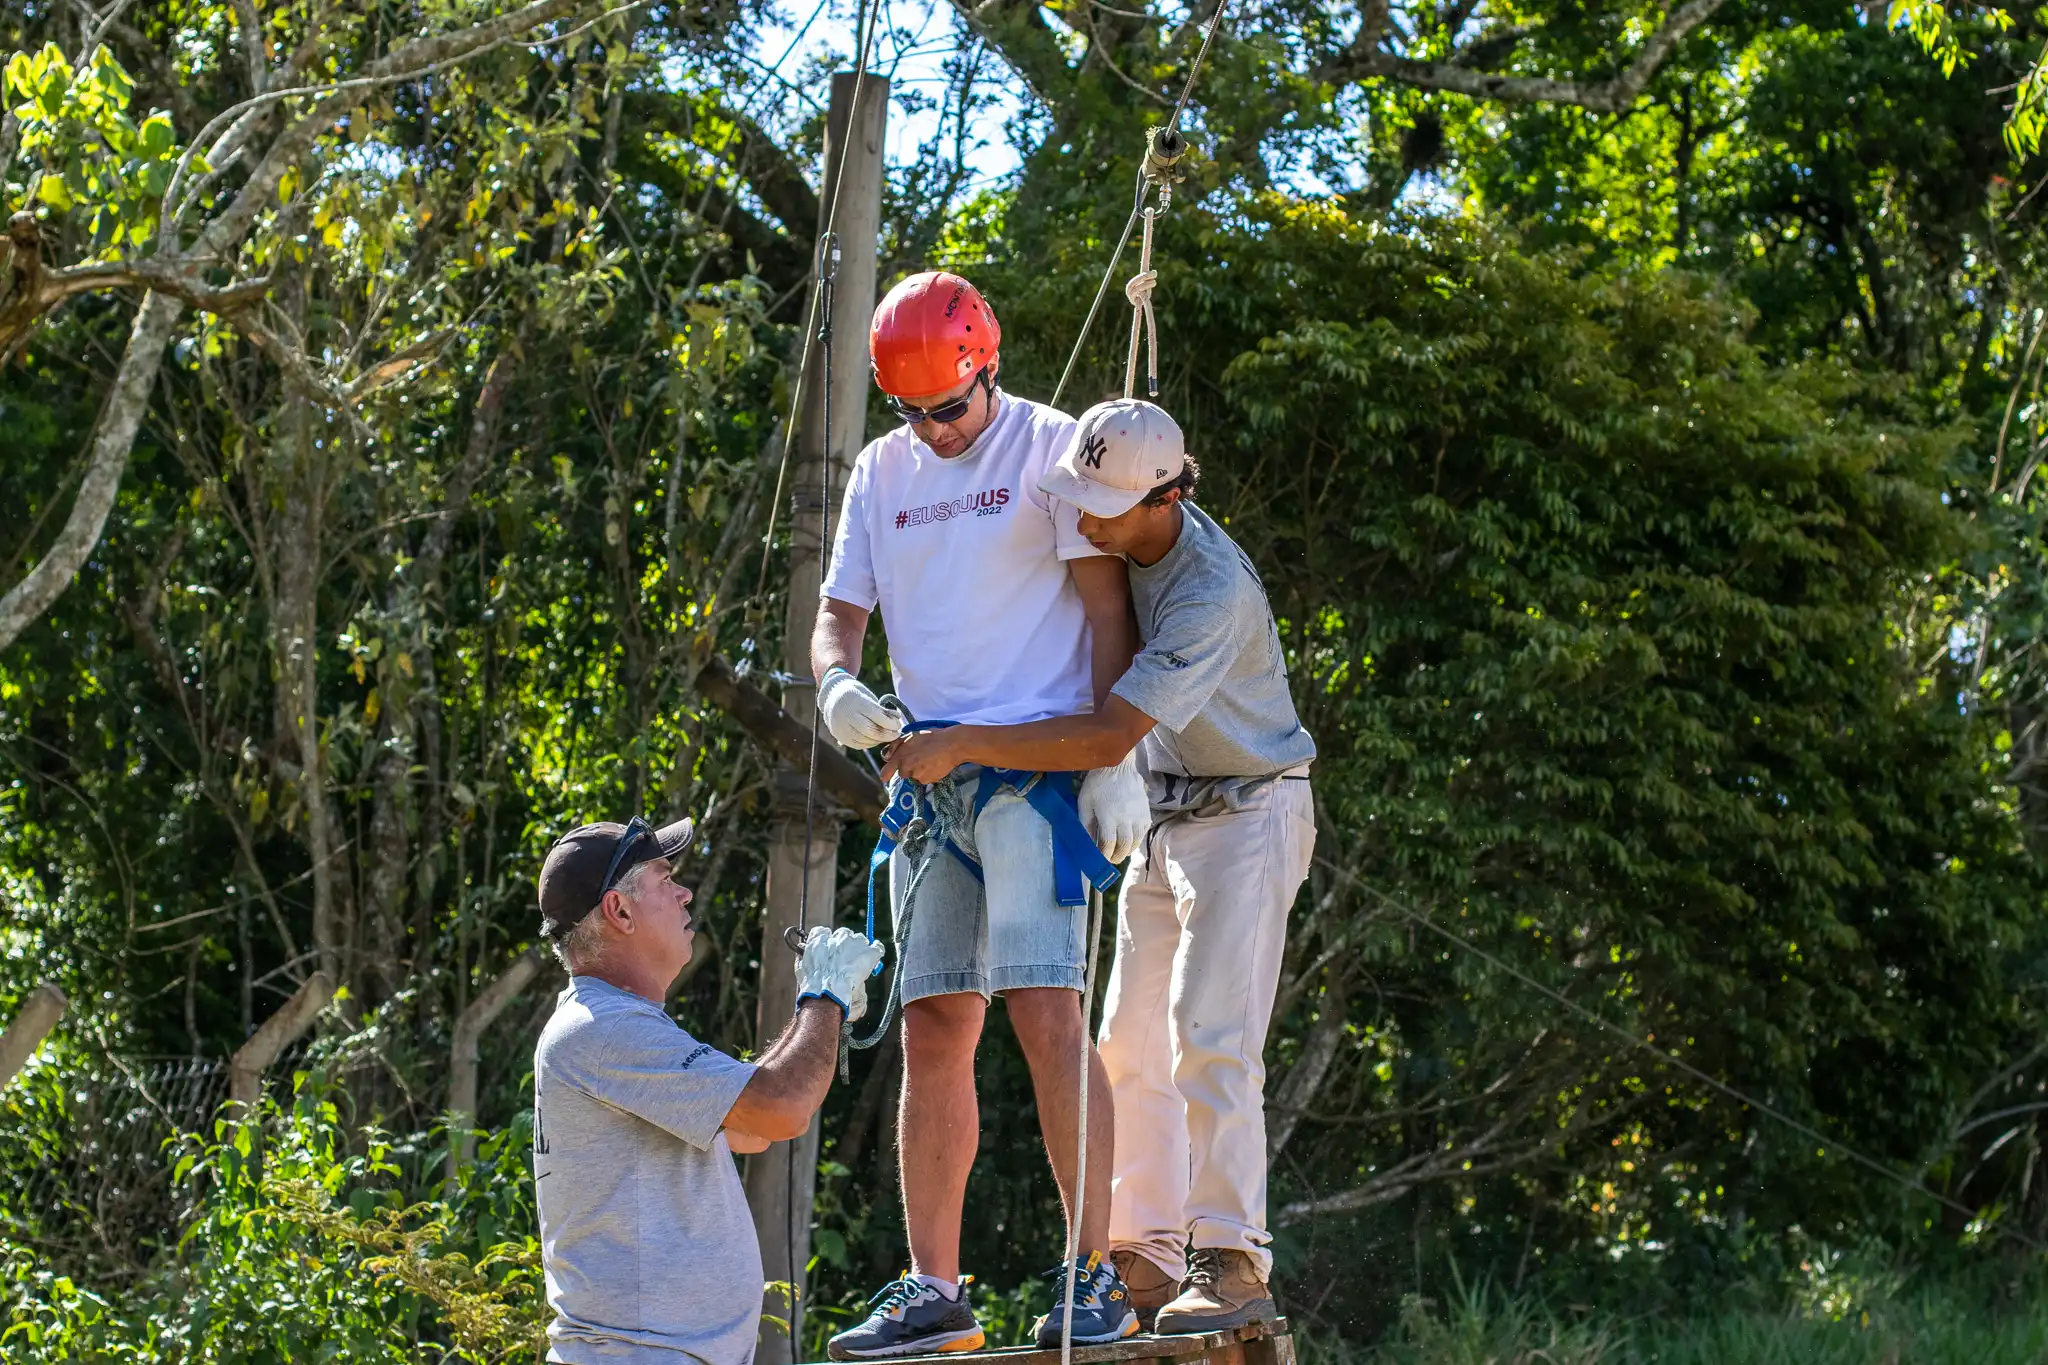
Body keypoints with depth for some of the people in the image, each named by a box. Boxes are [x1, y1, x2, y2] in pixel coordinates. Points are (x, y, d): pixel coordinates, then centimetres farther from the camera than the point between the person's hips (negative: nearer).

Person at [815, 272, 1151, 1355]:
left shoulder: (1049, 447, -1)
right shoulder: (882, 472, 15)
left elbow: (1107, 609, -4)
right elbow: (839, 611, 15)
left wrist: (1117, 762, -12)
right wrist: (837, 684, -10)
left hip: (1038, 761, -6)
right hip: (927, 770, 6)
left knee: (1044, 1007, -17)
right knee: (933, 1031, 4)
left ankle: (1096, 1276, -15)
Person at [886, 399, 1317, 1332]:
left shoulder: (1211, 591, -30)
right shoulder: (1117, 545, -3)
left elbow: (1109, 736, -34)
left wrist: (959, 746, -34)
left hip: (1246, 816, -9)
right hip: (1165, 818, 9)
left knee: (1210, 1037, -17)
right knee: (1130, 1042, 6)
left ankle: (1231, 1263, -16)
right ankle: (1146, 1258, 10)